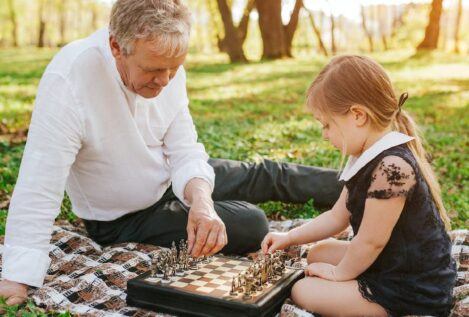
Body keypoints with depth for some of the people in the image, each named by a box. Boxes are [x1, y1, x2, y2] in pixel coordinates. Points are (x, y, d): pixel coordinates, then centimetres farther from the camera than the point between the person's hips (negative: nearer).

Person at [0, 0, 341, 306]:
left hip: (171, 180, 5)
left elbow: (185, 153, -13)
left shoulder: (167, 70, -18)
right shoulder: (69, 79, -36)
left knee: (265, 176, 11)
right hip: (124, 219, -5)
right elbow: (39, 188, -36)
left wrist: (201, 200, -34)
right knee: (250, 226, -11)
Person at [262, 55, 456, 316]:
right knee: (319, 253, 22)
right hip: (396, 264, 10)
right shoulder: (372, 157, 2)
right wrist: (289, 237, 7)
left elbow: (370, 241, -24)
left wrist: (339, 273, -7)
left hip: (413, 291, -10)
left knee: (304, 292, -8)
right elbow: (337, 217, 10)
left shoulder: (391, 166, -31)